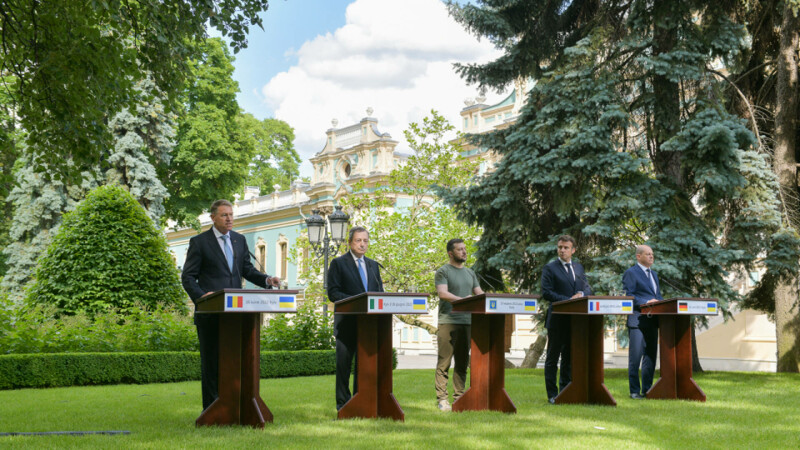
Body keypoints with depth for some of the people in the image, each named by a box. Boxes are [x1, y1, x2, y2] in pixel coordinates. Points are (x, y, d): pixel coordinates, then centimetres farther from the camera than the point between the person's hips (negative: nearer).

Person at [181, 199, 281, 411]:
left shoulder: (239, 240, 14)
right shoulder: (199, 242, -1)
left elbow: (247, 270, 17)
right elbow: (188, 277, -2)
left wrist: (266, 279, -2)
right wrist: (200, 296, -20)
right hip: (210, 313, -4)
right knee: (211, 360, 1)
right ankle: (210, 407, 7)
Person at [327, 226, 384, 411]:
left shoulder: (373, 265, 18)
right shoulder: (339, 263, 1)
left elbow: (380, 291, 17)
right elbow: (333, 293, -7)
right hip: (347, 322, -5)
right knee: (344, 364, -1)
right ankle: (343, 403, 5)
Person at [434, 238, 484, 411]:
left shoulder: (470, 273, 20)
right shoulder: (443, 272, -1)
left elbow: (479, 293, 17)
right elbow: (442, 293, -14)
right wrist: (461, 300, -28)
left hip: (467, 321, 7)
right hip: (448, 322, -6)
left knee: (462, 363, 8)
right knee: (444, 363, -6)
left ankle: (459, 398, 13)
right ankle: (442, 399, -5)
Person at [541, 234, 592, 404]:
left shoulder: (579, 267, 15)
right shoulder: (550, 268, -2)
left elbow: (587, 288, 15)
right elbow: (546, 293, -10)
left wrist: (581, 294, -9)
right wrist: (568, 300, -17)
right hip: (558, 319, -5)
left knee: (569, 357, 11)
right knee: (552, 358, 0)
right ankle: (552, 395, 4)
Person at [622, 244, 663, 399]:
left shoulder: (654, 274, 22)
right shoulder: (631, 273, -3)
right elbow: (628, 295, -11)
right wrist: (646, 302, -21)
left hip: (652, 320, 8)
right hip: (637, 321, -8)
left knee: (651, 356, 9)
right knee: (635, 357, -6)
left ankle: (647, 389, 16)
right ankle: (634, 391, -1)